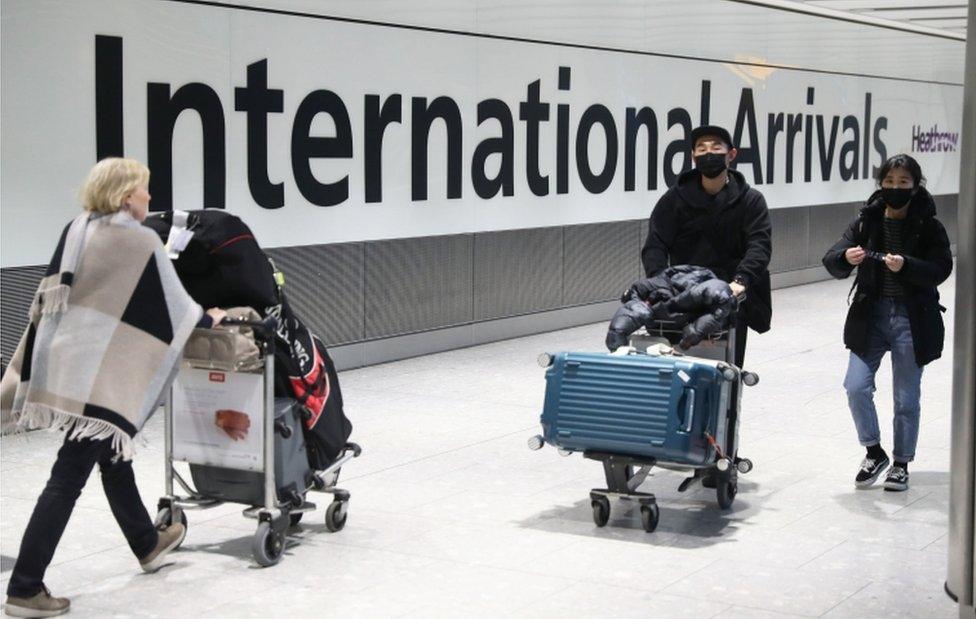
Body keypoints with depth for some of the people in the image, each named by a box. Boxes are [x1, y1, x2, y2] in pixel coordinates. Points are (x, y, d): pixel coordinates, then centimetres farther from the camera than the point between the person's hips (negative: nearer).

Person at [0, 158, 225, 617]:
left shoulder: (75, 231, 8)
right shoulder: (141, 242, -10)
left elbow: (48, 297, 11)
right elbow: (171, 305, -2)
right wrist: (208, 319, 18)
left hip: (60, 365, 8)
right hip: (100, 375, -8)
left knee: (113, 456, 23)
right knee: (68, 477, -5)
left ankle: (147, 544, 41)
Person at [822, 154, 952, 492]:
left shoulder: (928, 226, -4)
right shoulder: (866, 222, 2)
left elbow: (941, 270, -12)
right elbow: (831, 261, -5)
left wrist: (905, 265, -28)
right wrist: (846, 258, -28)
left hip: (912, 319, -2)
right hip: (871, 315, 2)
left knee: (906, 398, 7)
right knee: (856, 387, -7)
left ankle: (901, 463, 24)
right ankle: (874, 452, 15)